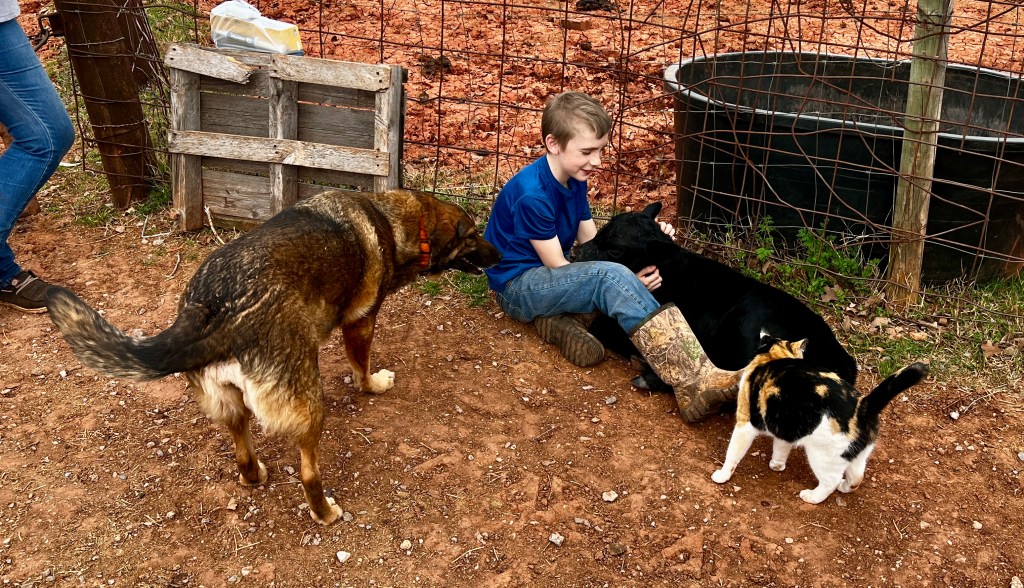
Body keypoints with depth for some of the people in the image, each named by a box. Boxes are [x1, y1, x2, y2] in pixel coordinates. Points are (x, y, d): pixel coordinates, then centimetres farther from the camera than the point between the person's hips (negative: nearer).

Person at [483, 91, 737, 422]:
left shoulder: (574, 180, 4)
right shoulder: (531, 195, -23)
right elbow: (558, 266, -21)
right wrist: (627, 282, -29)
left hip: (551, 277, 9)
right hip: (517, 285, -9)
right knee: (613, 277, -35)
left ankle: (559, 319, -15)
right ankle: (693, 384, -43)